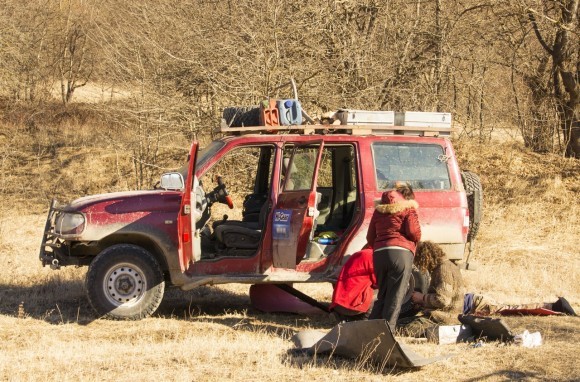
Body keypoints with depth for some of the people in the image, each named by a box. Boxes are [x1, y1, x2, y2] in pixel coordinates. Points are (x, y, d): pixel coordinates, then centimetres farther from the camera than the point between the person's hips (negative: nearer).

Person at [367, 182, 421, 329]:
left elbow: (370, 237, 20)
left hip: (379, 254, 5)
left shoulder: (379, 210, 21)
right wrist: (417, 237, 15)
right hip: (401, 252, -5)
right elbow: (414, 232, -6)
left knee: (383, 294, 15)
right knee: (396, 296, -3)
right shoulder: (408, 208, 6)